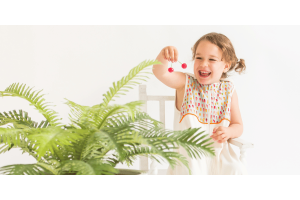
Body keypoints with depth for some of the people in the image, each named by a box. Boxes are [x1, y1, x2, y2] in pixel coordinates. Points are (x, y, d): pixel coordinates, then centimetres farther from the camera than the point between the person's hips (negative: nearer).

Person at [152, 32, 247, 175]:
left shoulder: (228, 90, 4)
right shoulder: (185, 83, -1)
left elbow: (238, 126, 10)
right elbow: (160, 73, -20)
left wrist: (228, 132, -13)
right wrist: (162, 57, -41)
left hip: (218, 151, 2)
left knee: (236, 171, -20)